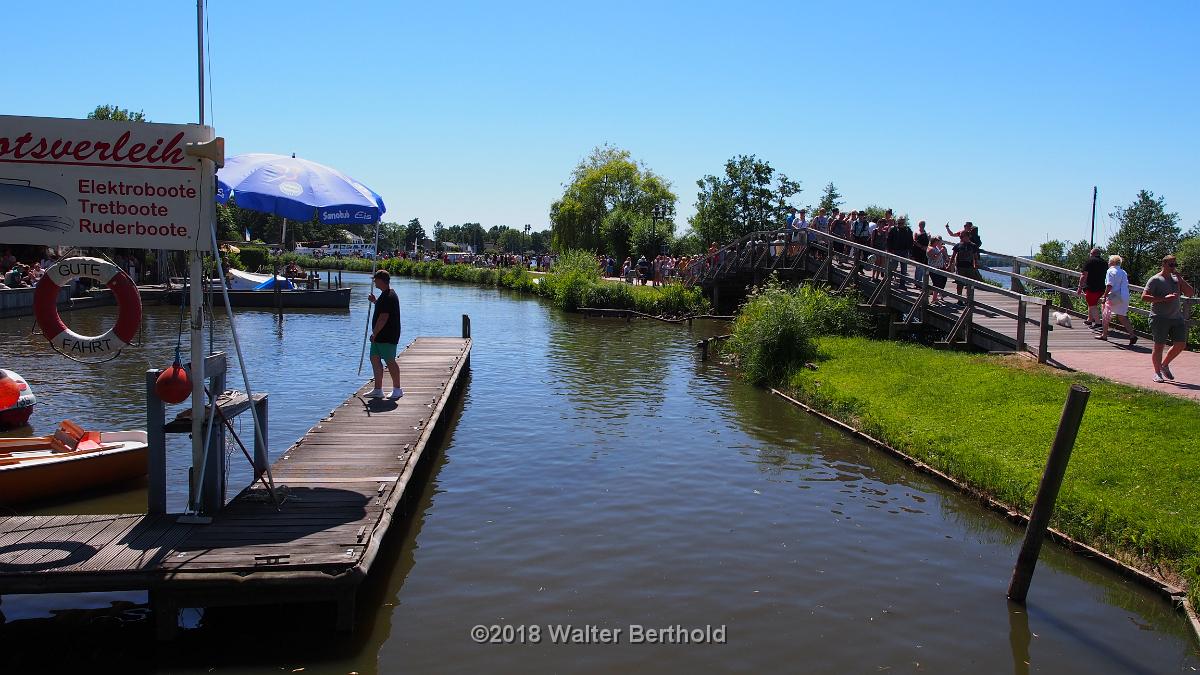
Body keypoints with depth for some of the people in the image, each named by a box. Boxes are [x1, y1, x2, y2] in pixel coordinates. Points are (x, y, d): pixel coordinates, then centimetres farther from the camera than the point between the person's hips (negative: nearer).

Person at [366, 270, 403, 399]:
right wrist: (375, 301, 19)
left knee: (390, 361, -3)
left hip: (387, 336, -11)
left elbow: (383, 318, -23)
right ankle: (378, 390, 17)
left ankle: (397, 389, 7)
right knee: (374, 358, 11)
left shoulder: (388, 297, -20)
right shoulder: (386, 294, 14)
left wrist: (374, 333, -18)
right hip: (380, 335, 11)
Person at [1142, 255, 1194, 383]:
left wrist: (1181, 279, -4)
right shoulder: (1155, 280, -5)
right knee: (1159, 346, -1)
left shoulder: (1177, 279, 13)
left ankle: (1165, 365, 24)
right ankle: (1157, 372, 11)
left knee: (1181, 344, 5)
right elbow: (1144, 296, -14)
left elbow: (1190, 293, 7)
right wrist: (1164, 298, -21)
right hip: (1160, 318, -6)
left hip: (1177, 317, 6)